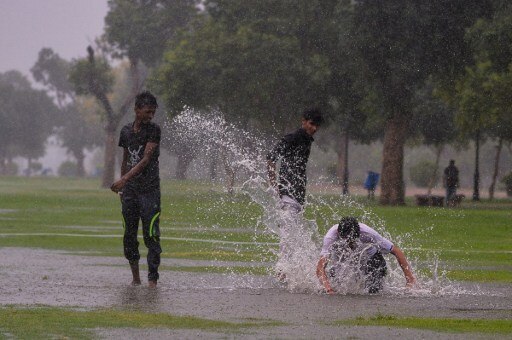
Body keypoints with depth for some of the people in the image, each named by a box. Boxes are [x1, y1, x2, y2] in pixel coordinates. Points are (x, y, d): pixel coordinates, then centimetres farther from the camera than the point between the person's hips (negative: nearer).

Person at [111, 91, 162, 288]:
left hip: (150, 190, -5)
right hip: (130, 190, 5)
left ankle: (152, 280, -12)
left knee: (151, 235, -10)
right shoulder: (126, 131, 10)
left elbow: (146, 159, -14)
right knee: (129, 236, 6)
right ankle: (135, 278, 16)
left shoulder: (154, 131, -5)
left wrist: (125, 179, -23)